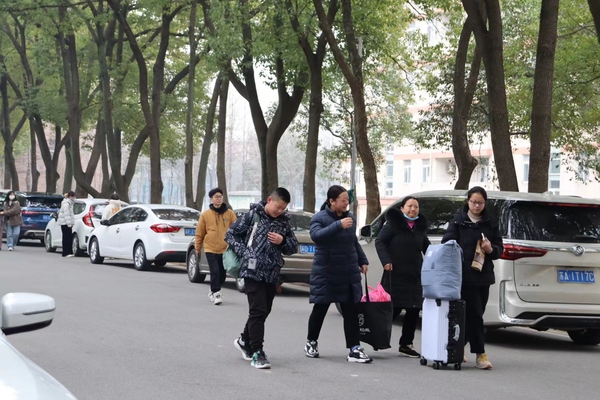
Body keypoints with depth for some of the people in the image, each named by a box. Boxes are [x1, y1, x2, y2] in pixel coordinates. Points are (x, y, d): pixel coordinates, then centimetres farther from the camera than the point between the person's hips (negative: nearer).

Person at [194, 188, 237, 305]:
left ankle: (213, 292, 29)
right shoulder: (206, 214, -2)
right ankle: (216, 294, -6)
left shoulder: (230, 213, 0)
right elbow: (199, 233, 4)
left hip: (225, 249, 2)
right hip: (211, 249, -2)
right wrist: (197, 249, 7)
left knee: (222, 273, 10)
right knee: (215, 272, -13)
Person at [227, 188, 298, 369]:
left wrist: (282, 241, -7)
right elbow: (230, 234, 0)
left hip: (272, 274, 5)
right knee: (258, 311, -9)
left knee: (264, 311, 14)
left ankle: (245, 340, 36)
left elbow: (293, 247, 14)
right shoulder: (252, 215, -4)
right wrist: (244, 253, -12)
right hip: (253, 271, -5)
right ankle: (257, 353, -8)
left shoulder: (284, 222, 9)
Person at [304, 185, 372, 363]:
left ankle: (354, 349, 0)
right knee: (320, 310, 7)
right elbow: (316, 235, -29)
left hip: (349, 275, 5)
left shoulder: (350, 217, 10)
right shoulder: (319, 218, -8)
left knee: (351, 312, 1)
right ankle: (311, 343, 27)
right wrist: (338, 225, -36)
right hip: (325, 274, -4)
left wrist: (363, 261, 20)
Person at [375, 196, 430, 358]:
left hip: (415, 276, 6)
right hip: (395, 274, -6)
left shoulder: (420, 227, 14)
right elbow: (379, 241, -6)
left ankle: (406, 344, 14)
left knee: (414, 310, 4)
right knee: (394, 308, -5)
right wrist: (386, 261, -17)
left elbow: (427, 248, 23)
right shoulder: (393, 223, -3)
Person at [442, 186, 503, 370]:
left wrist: (491, 249, -11)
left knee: (474, 314, 9)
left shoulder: (491, 222, 9)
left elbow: (499, 248, 12)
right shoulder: (458, 221, 0)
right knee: (473, 314, -7)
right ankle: (480, 354, -5)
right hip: (464, 275, -4)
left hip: (483, 275, 4)